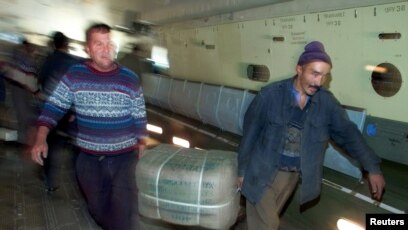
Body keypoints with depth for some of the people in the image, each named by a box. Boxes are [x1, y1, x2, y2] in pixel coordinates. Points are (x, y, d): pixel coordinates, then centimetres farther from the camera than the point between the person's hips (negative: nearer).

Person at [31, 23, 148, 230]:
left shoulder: (130, 79, -6)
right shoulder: (74, 75, -5)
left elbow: (139, 116, 2)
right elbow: (54, 106, -3)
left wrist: (141, 143, 7)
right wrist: (41, 138, -15)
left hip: (123, 157, -1)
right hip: (88, 158, 2)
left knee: (124, 213, -2)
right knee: (98, 208, 18)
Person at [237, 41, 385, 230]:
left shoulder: (327, 102, -8)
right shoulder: (270, 95, -18)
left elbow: (348, 133, -1)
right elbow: (250, 133, -10)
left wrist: (373, 168, -8)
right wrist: (242, 169, -4)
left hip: (294, 176, 4)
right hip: (263, 173, -3)